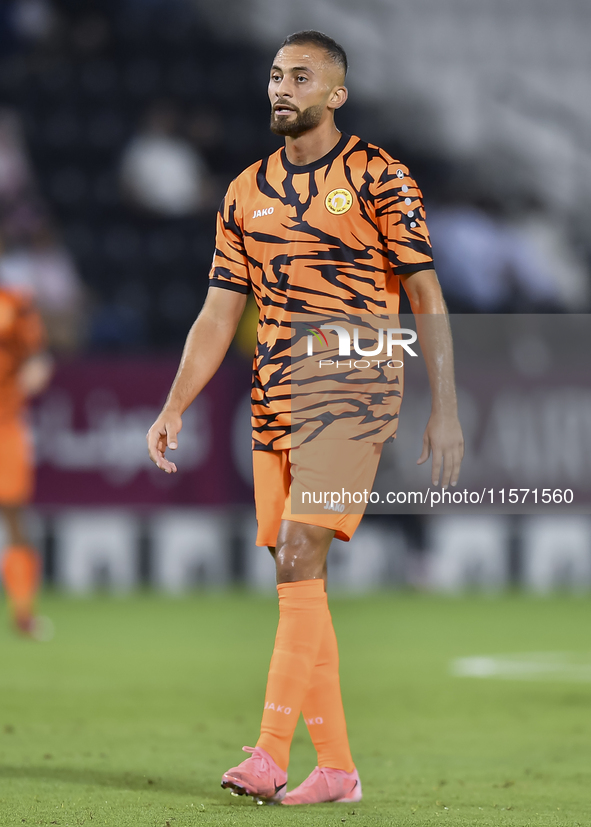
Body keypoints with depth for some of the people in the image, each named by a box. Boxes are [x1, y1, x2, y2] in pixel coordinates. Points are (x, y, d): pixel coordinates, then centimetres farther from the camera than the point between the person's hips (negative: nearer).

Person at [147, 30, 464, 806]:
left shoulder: (379, 177, -2)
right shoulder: (246, 194, 12)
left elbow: (426, 298, -4)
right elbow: (219, 313, 14)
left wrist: (445, 411, -11)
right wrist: (174, 409, 4)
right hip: (274, 412, 6)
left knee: (299, 561, -19)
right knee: (297, 579, 5)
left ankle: (271, 754, -23)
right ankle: (336, 768, 10)